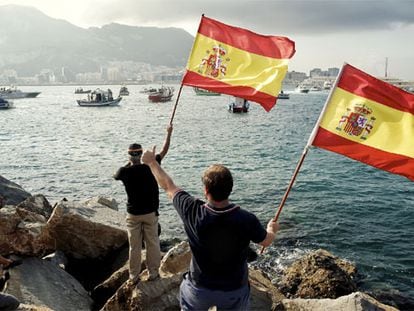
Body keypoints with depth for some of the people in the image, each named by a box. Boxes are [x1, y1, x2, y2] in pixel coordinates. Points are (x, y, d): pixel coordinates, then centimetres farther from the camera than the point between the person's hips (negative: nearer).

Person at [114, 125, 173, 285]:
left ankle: (134, 277, 20)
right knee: (152, 244, 13)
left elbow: (116, 176, 14)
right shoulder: (150, 167, -13)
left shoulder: (125, 171, -12)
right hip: (150, 213, 0)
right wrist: (169, 133, 12)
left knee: (134, 246, 10)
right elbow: (164, 151, 1)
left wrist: (129, 163, 16)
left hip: (133, 214, 1)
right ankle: (153, 273, 23)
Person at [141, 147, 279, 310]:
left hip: (199, 289, 0)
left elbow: (168, 186, -8)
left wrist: (151, 162, 9)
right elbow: (266, 241, -4)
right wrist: (272, 229, 20)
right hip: (234, 291, 0)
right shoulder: (247, 220, -26)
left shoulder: (193, 212, -26)